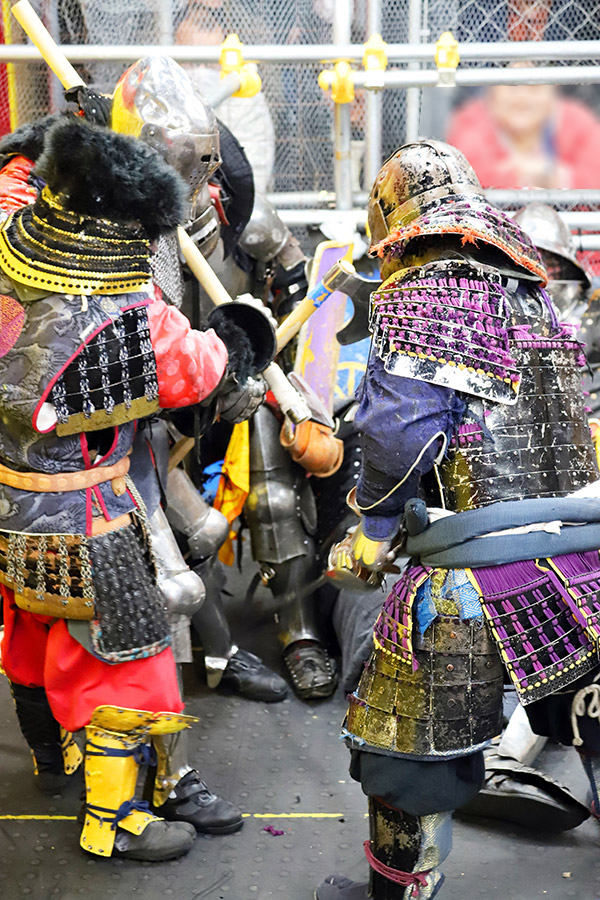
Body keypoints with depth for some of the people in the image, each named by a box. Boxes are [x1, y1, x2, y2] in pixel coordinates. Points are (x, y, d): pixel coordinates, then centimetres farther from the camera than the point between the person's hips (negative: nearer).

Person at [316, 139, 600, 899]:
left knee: (411, 752, 13)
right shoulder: (534, 293, 13)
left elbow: (399, 434, -15)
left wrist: (371, 535, 0)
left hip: (479, 580, -6)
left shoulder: (418, 299, -7)